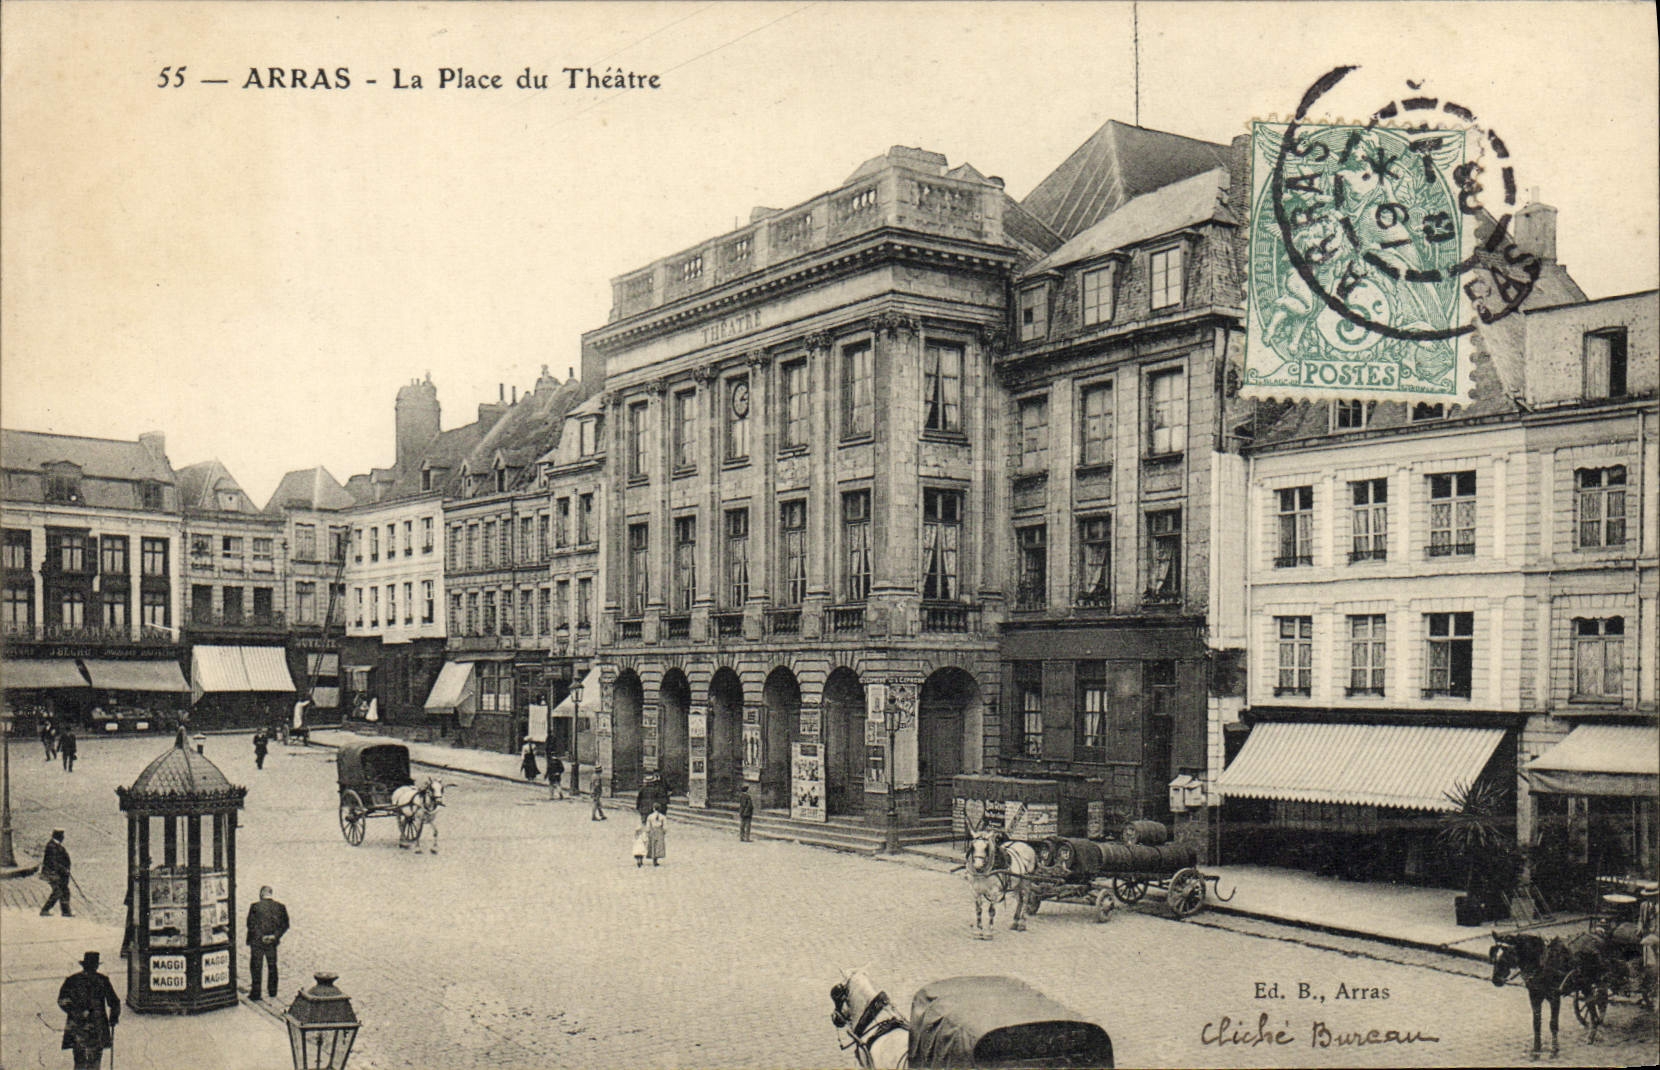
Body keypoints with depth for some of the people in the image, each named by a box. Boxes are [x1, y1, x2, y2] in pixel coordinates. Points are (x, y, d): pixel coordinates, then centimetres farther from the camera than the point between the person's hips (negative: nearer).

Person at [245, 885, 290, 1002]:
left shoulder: (255, 907, -12)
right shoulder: (280, 907, -2)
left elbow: (251, 924, -14)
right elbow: (285, 925, -3)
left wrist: (261, 936, -11)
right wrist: (275, 936, -6)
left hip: (257, 941, -3)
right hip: (272, 942, 3)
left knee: (256, 967, 7)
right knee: (272, 966, 16)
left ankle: (256, 993, 9)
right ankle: (273, 993, 23)